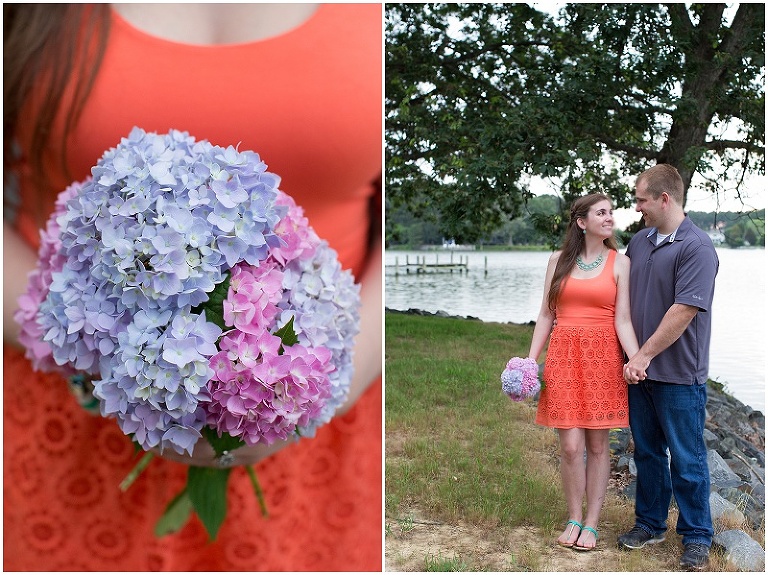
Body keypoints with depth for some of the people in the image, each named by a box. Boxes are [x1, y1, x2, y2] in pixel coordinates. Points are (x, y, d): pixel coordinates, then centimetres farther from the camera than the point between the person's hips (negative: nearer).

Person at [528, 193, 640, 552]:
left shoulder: (620, 263, 3)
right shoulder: (559, 260, 7)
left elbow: (622, 320, -3)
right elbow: (546, 315, 9)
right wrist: (530, 360, 3)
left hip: (603, 358, -1)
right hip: (564, 356, 1)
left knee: (597, 443, 4)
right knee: (571, 444, -3)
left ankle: (591, 523, 16)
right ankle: (574, 519, 15)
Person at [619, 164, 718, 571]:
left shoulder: (696, 248, -15)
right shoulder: (639, 241, 8)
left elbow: (684, 311, -20)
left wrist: (644, 356, -16)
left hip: (678, 374, -7)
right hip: (639, 370, 7)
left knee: (687, 459, 5)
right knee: (647, 452, 16)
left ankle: (697, 537, 19)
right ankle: (650, 523, 31)